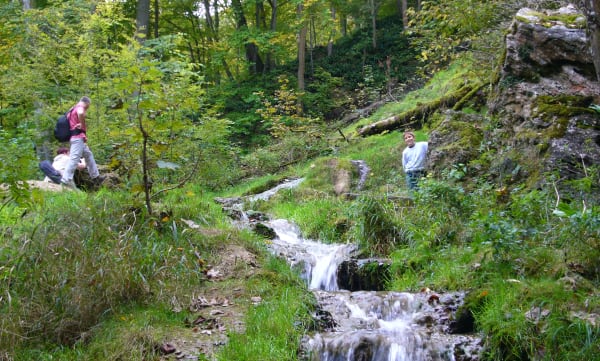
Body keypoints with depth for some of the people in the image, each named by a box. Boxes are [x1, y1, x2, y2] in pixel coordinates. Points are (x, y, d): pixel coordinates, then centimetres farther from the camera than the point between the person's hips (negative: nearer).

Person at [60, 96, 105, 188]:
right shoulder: (80, 107, -6)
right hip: (78, 137, -11)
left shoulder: (73, 109, 23)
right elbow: (80, 113, -31)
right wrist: (83, 125, -18)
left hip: (74, 137, 11)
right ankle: (66, 179, -22)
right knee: (74, 158, -16)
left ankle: (95, 177, 24)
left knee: (88, 155, 19)